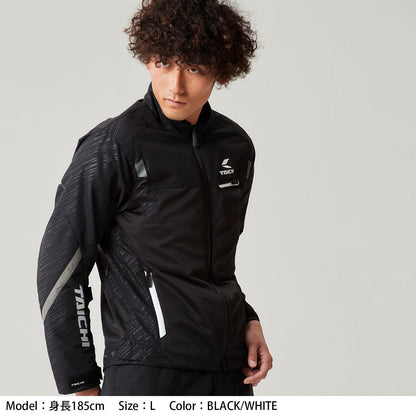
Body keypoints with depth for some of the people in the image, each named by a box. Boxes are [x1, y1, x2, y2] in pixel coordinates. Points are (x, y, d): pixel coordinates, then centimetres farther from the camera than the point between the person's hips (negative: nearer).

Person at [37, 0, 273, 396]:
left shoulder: (236, 147, 10)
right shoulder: (112, 146, -9)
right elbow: (60, 268, -9)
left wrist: (248, 321, 8)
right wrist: (82, 386, -10)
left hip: (230, 371, 6)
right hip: (147, 374, -6)